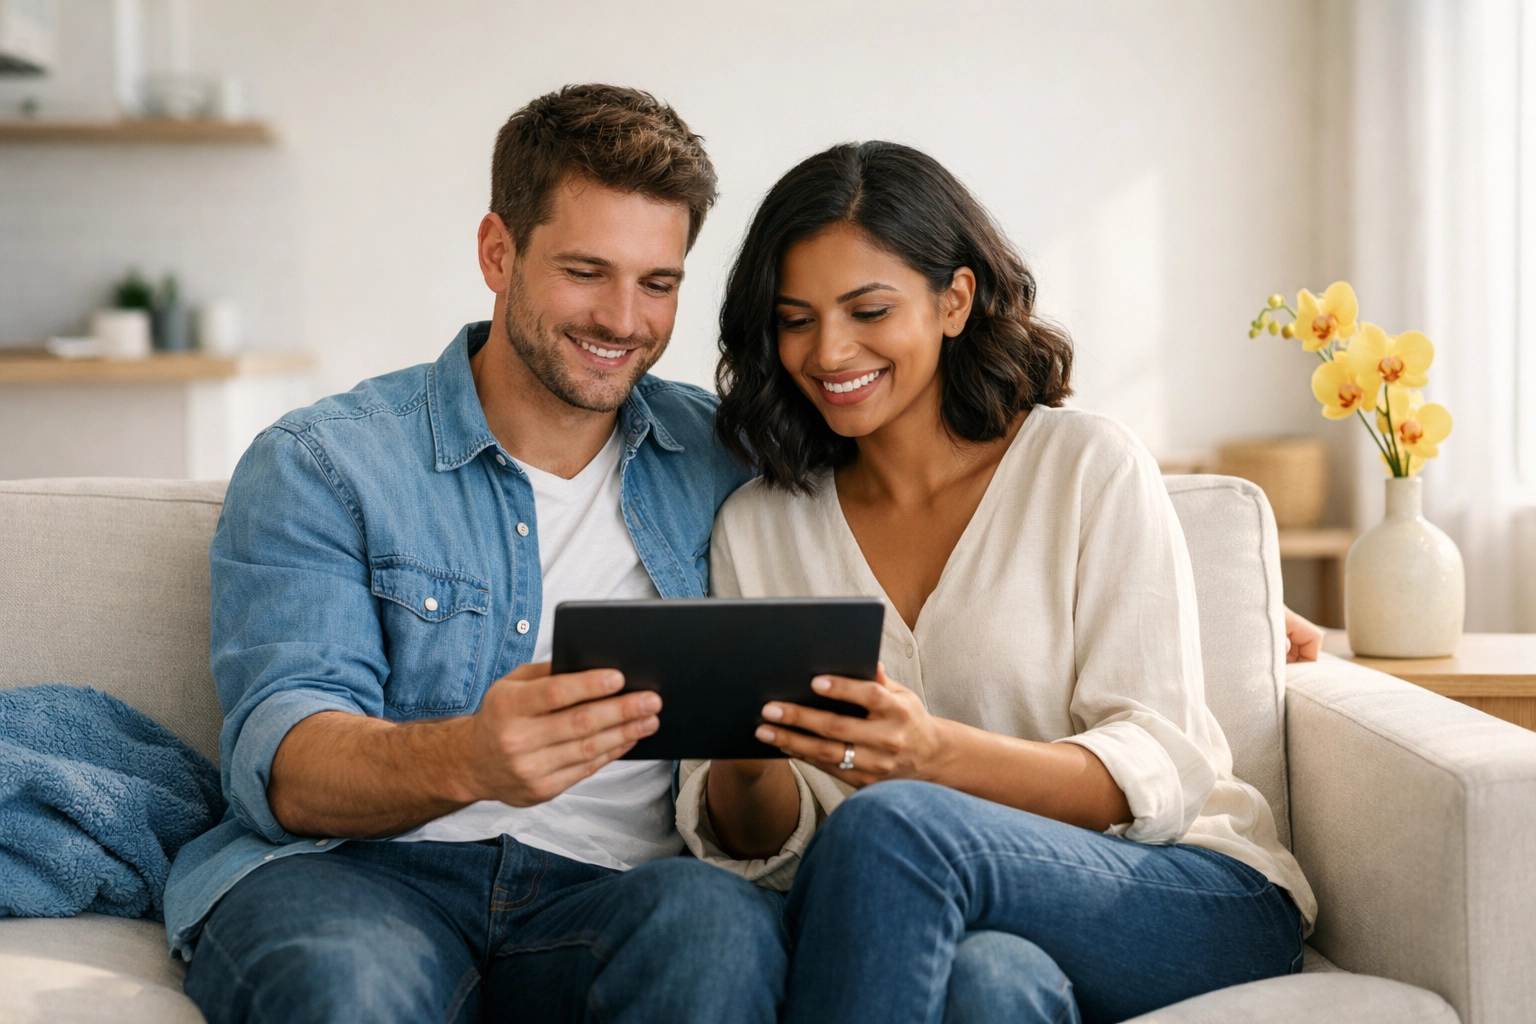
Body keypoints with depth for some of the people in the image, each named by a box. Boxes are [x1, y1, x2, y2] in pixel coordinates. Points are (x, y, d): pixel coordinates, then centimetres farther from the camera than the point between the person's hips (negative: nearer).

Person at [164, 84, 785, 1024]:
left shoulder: (724, 462, 15)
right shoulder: (320, 463, 4)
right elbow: (280, 764, -7)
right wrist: (466, 760, -30)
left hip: (606, 889, 3)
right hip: (359, 874, -2)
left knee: (719, 921, -32)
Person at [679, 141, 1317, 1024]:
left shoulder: (1087, 466, -1)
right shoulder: (756, 528, 10)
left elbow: (1160, 773, -8)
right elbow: (765, 846, 7)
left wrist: (931, 754, -25)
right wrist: (744, 770, -17)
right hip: (942, 921, 1)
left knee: (888, 824, -31)